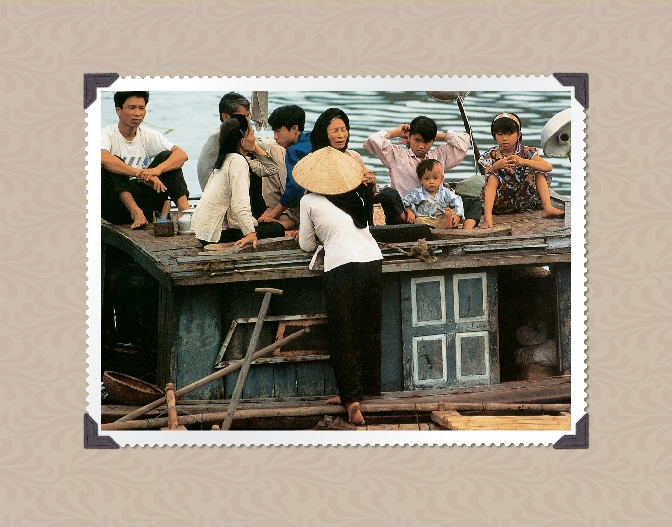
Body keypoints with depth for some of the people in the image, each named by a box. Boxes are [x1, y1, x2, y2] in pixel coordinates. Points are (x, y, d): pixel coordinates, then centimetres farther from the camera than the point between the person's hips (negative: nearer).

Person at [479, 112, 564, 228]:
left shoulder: (526, 152, -5)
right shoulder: (491, 155, -4)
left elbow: (549, 167, -18)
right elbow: (487, 177, -15)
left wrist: (524, 162, -32)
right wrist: (495, 167, -36)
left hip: (523, 200, 1)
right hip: (502, 201, -1)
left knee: (539, 172, -10)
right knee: (493, 177, -26)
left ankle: (547, 208, -23)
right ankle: (487, 217, -42)